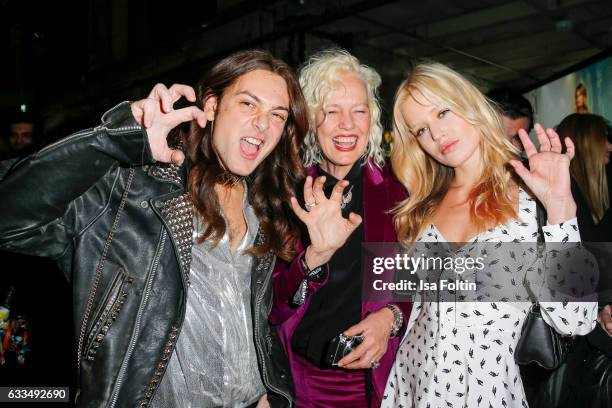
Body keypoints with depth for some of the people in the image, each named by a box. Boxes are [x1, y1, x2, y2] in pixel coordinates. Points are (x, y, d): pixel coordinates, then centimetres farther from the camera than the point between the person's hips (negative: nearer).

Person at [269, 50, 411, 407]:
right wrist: (316, 255, -27)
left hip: (377, 379, 0)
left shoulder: (397, 190, -7)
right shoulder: (290, 194, -8)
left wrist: (392, 316, -19)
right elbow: (270, 306, -11)